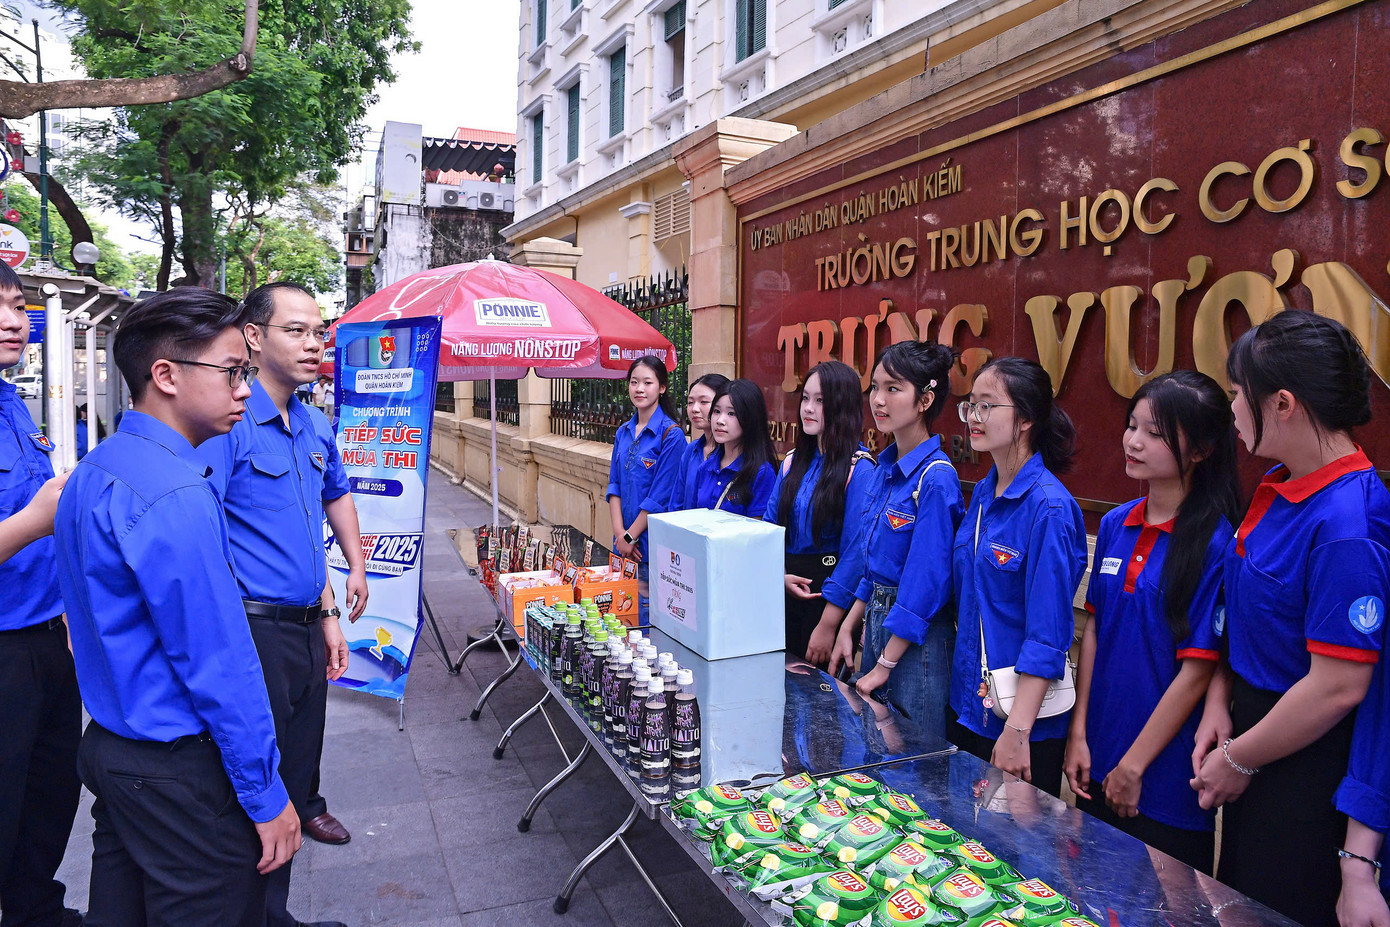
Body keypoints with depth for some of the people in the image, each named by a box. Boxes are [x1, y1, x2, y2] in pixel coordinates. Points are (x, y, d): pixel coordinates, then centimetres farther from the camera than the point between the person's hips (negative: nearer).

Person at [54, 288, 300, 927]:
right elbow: (220, 665, -23)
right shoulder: (176, 496, -24)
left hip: (106, 747, 10)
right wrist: (267, 797, -16)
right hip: (177, 775, -10)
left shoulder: (92, 472, 7)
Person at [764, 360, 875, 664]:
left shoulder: (859, 469, -14)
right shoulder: (793, 461, 8)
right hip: (783, 591, 6)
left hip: (827, 594, -6)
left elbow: (855, 550, -17)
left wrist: (828, 625, -18)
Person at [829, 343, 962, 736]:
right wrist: (849, 627, 12)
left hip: (917, 636, -8)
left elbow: (927, 582, -20)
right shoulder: (885, 468, 6)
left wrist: (885, 665, -15)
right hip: (877, 617, 8)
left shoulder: (936, 478, -20)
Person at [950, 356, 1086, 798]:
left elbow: (1047, 635, -20)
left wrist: (1017, 730, -22)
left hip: (1024, 712, -8)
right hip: (967, 703, 8)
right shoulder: (982, 494, 5)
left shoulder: (1049, 507, -18)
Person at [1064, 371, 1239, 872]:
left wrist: (1134, 764, -12)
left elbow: (1197, 669, -17)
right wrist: (1079, 732, 2)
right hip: (1098, 765, 6)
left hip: (1167, 773, -5)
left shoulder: (1215, 542, -17)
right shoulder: (1115, 525, 2)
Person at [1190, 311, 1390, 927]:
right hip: (1257, 729, 8)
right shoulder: (1278, 488, 1)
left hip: (1307, 763, -8)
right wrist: (1220, 703, 0)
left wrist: (1238, 760, -13)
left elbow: (1339, 687, -25)